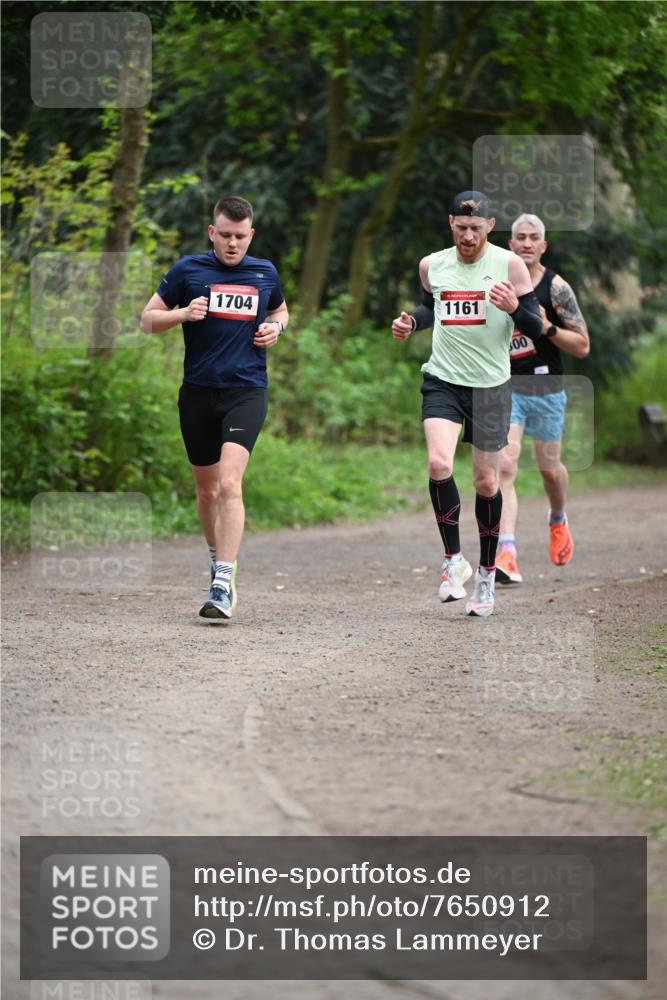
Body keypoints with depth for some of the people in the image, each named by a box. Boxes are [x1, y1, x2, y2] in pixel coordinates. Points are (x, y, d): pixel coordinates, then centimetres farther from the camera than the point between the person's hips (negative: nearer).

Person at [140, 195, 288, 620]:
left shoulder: (265, 273, 8)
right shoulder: (188, 270, 2)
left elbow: (280, 311, 28)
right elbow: (148, 320, 6)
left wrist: (276, 328, 4)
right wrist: (184, 313, -13)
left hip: (247, 392, -1)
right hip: (198, 393, 1)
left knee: (229, 482, -19)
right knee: (206, 488, 12)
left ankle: (224, 585, -23)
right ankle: (219, 561, 36)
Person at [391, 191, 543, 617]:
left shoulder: (509, 264, -5)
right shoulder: (432, 265, 4)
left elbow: (536, 327, -3)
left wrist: (514, 308, -24)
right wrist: (411, 322, 5)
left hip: (490, 386, -1)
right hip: (443, 381, 1)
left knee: (486, 483, 6)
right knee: (439, 464, -22)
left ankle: (487, 573, 23)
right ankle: (454, 559, -7)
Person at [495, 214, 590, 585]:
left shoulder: (556, 288, -7)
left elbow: (583, 346, -8)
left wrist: (547, 328, -20)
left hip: (547, 389, -1)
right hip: (506, 387, 1)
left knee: (549, 467, 14)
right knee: (505, 466, -16)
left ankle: (558, 521, 48)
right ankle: (507, 555, -24)